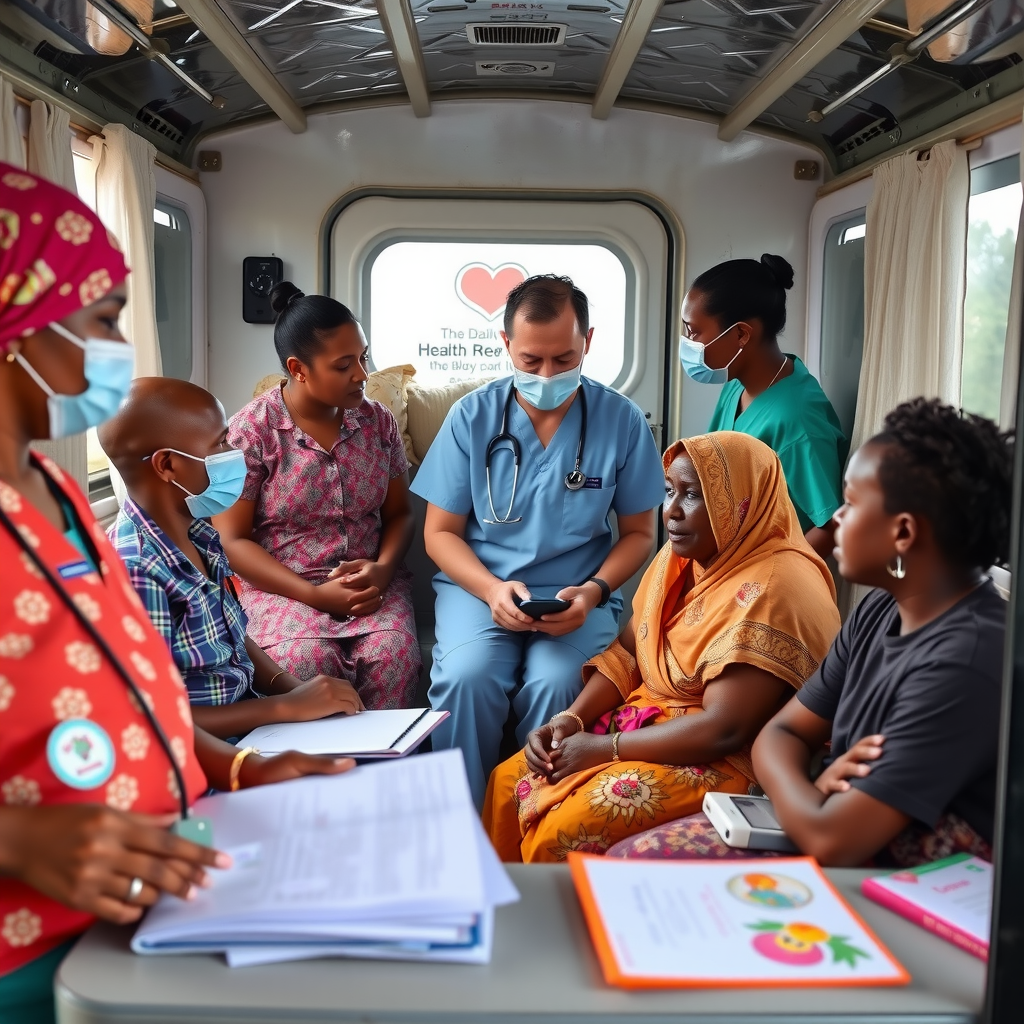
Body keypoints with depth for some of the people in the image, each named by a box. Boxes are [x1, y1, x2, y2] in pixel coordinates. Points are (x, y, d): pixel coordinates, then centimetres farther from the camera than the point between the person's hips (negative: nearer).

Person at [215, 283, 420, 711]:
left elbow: (399, 513, 13)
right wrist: (313, 595, -16)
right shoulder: (250, 431, -5)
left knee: (395, 655, -28)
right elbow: (231, 540, -6)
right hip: (282, 586, -3)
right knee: (307, 661, -34)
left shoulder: (379, 421, 7)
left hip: (372, 583, 3)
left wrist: (383, 569, -10)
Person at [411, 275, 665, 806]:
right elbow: (440, 532, 4)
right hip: (479, 584, 1)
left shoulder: (622, 421, -1)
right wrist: (490, 588, -15)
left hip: (577, 596, 0)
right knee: (466, 677, -30)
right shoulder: (472, 416, -1)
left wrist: (594, 591, -10)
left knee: (554, 683, -30)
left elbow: (638, 532, 8)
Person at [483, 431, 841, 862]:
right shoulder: (682, 556, 5)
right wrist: (571, 720, -7)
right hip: (648, 719, 9)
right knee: (509, 780, 2)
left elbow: (724, 730, -26)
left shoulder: (769, 592, -23)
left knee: (565, 833, -24)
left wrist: (605, 748, -19)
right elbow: (626, 653, 9)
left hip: (725, 761, -9)